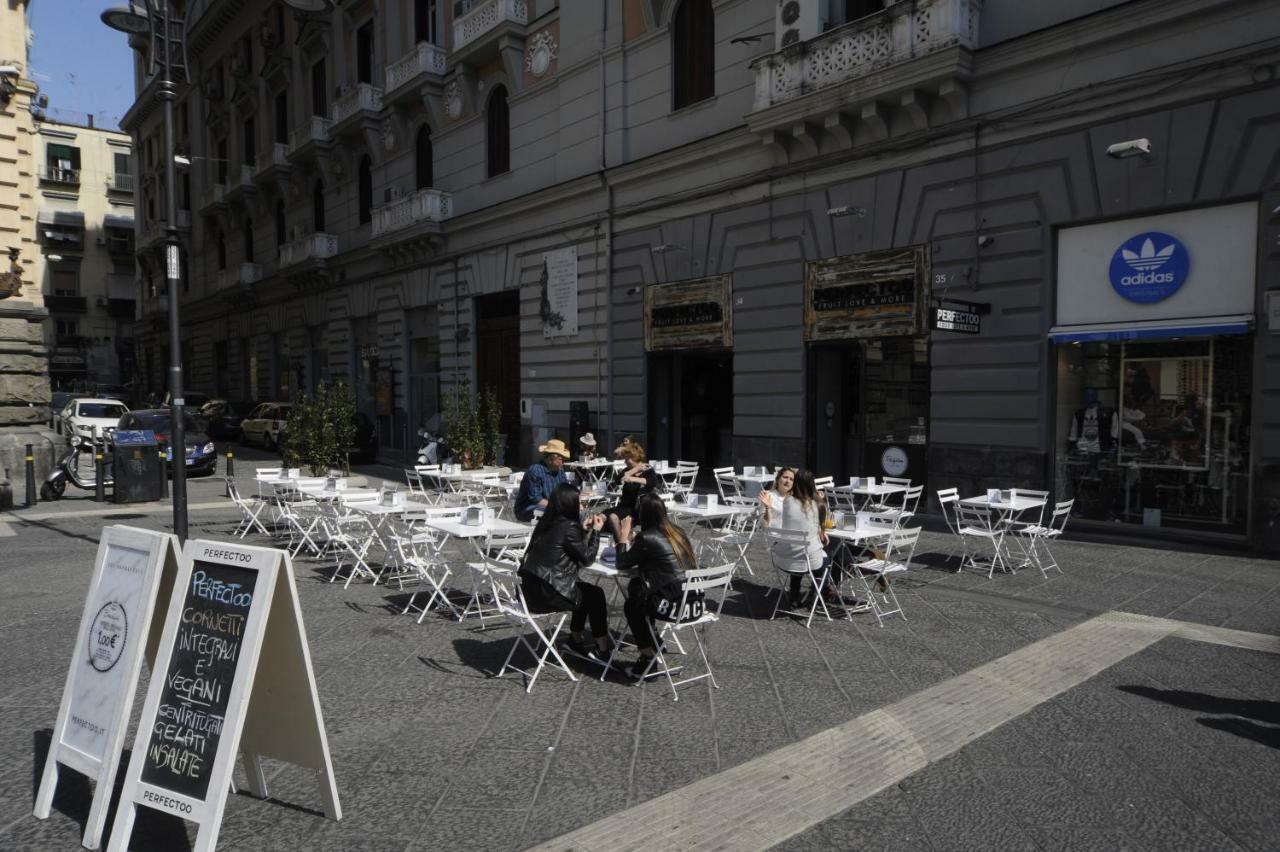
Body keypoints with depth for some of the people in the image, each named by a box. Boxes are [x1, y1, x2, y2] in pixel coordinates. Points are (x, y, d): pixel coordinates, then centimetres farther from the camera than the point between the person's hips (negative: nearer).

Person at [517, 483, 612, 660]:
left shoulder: (547, 523, 8)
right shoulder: (568, 527, -16)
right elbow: (587, 558, -4)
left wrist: (583, 529, 17)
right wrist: (595, 531, 5)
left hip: (530, 589, 8)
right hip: (547, 595, -8)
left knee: (586, 590, 25)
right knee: (596, 595, 12)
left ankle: (575, 640, 33)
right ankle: (602, 650, 20)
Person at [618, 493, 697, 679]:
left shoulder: (647, 538, -12)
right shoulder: (677, 532, 9)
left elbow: (622, 564, 1)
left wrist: (624, 538, 14)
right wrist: (635, 542, 23)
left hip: (677, 607, -7)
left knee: (630, 606, 19)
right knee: (636, 586, 25)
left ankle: (647, 657, 24)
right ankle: (653, 641, 33)